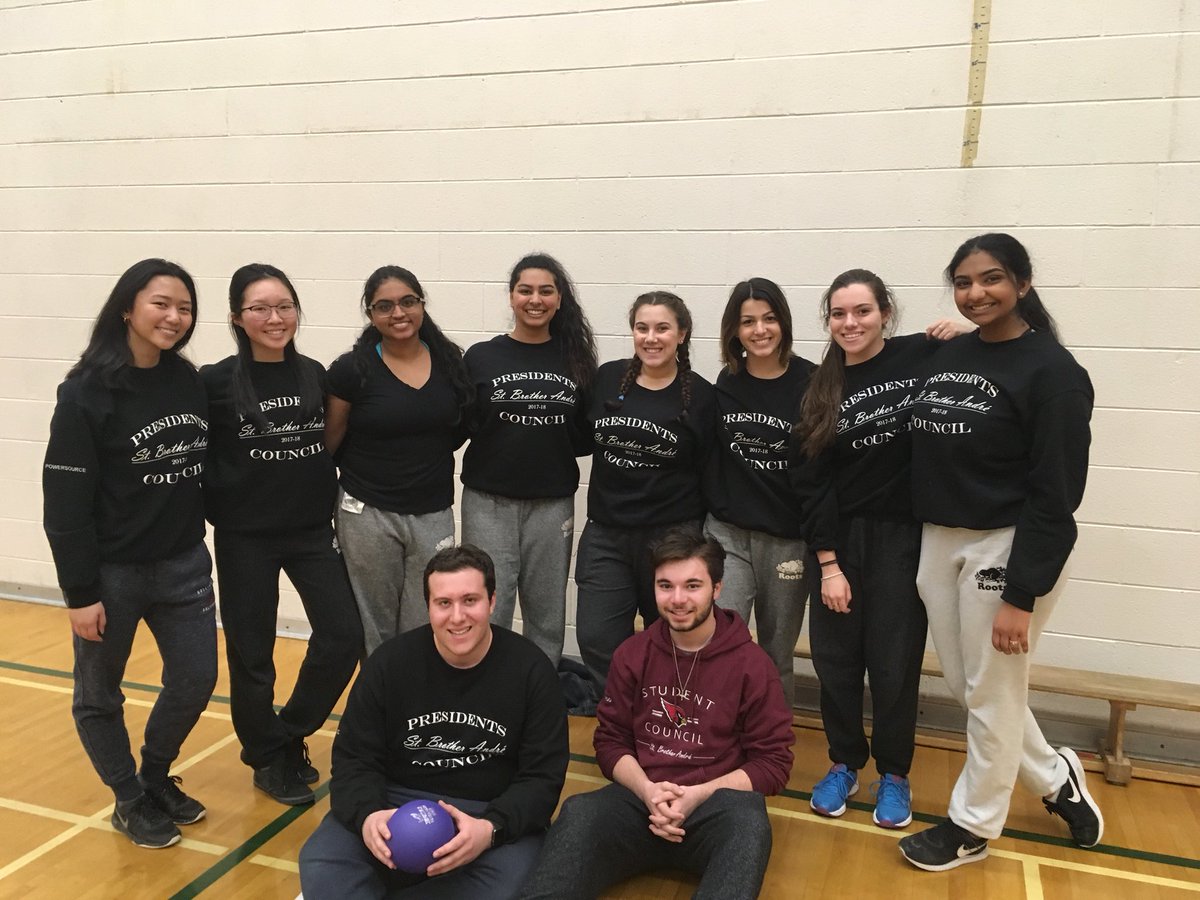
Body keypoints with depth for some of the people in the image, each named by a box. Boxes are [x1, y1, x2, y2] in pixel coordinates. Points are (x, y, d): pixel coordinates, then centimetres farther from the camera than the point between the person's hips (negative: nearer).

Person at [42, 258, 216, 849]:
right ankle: (131, 802, 34)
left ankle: (157, 777, 39)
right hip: (111, 572, -5)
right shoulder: (87, 392, -15)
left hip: (184, 564, 5)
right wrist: (80, 592, -14)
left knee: (196, 679, 13)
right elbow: (66, 501, -14)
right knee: (98, 696, 12)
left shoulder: (189, 382, 1)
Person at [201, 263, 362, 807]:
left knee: (345, 635, -1)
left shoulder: (315, 375, 2)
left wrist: (330, 505, 7)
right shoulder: (216, 382, -9)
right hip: (245, 539, -3)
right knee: (251, 654, 7)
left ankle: (290, 735, 23)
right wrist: (222, 511, -7)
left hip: (312, 531, 3)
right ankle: (268, 758, 30)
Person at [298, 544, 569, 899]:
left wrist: (491, 829, -28)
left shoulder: (531, 670, -8)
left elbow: (542, 776, -8)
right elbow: (355, 758, 0)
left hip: (495, 811, 0)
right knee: (321, 862, -25)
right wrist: (368, 814, -23)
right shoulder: (390, 661, -3)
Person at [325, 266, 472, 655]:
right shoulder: (352, 369, -8)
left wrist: (426, 463, 5)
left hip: (434, 514, 2)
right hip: (368, 514, -2)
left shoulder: (450, 360, 0)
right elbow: (328, 444, 1)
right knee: (375, 629, 10)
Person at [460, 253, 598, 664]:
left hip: (553, 503, 2)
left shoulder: (575, 360, 5)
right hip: (489, 502, -1)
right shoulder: (481, 357, 1)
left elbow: (587, 437, 9)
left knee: (547, 616, 11)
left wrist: (571, 436, -8)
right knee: (487, 615, 2)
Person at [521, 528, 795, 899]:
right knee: (579, 813, -32)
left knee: (748, 820, -38)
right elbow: (610, 740, 10)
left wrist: (698, 795, -14)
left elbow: (774, 762, -1)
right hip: (640, 799, 2)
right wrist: (647, 789, -10)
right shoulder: (632, 654, 8)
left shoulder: (752, 663, -1)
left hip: (713, 810, -1)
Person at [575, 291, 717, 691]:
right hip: (605, 532, 3)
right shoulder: (608, 378, 2)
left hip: (671, 535, -2)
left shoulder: (699, 395, -6)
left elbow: (707, 471, -2)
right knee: (597, 640, 0)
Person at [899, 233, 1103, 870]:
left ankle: (972, 825, 29)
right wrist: (924, 543, 8)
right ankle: (1056, 779, 41)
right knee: (964, 687, 17)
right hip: (938, 544, 7)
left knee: (991, 693, 9)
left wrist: (1021, 595, -18)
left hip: (1007, 547, -7)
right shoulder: (950, 354, 7)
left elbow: (1055, 495, -15)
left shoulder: (1051, 370, -12)